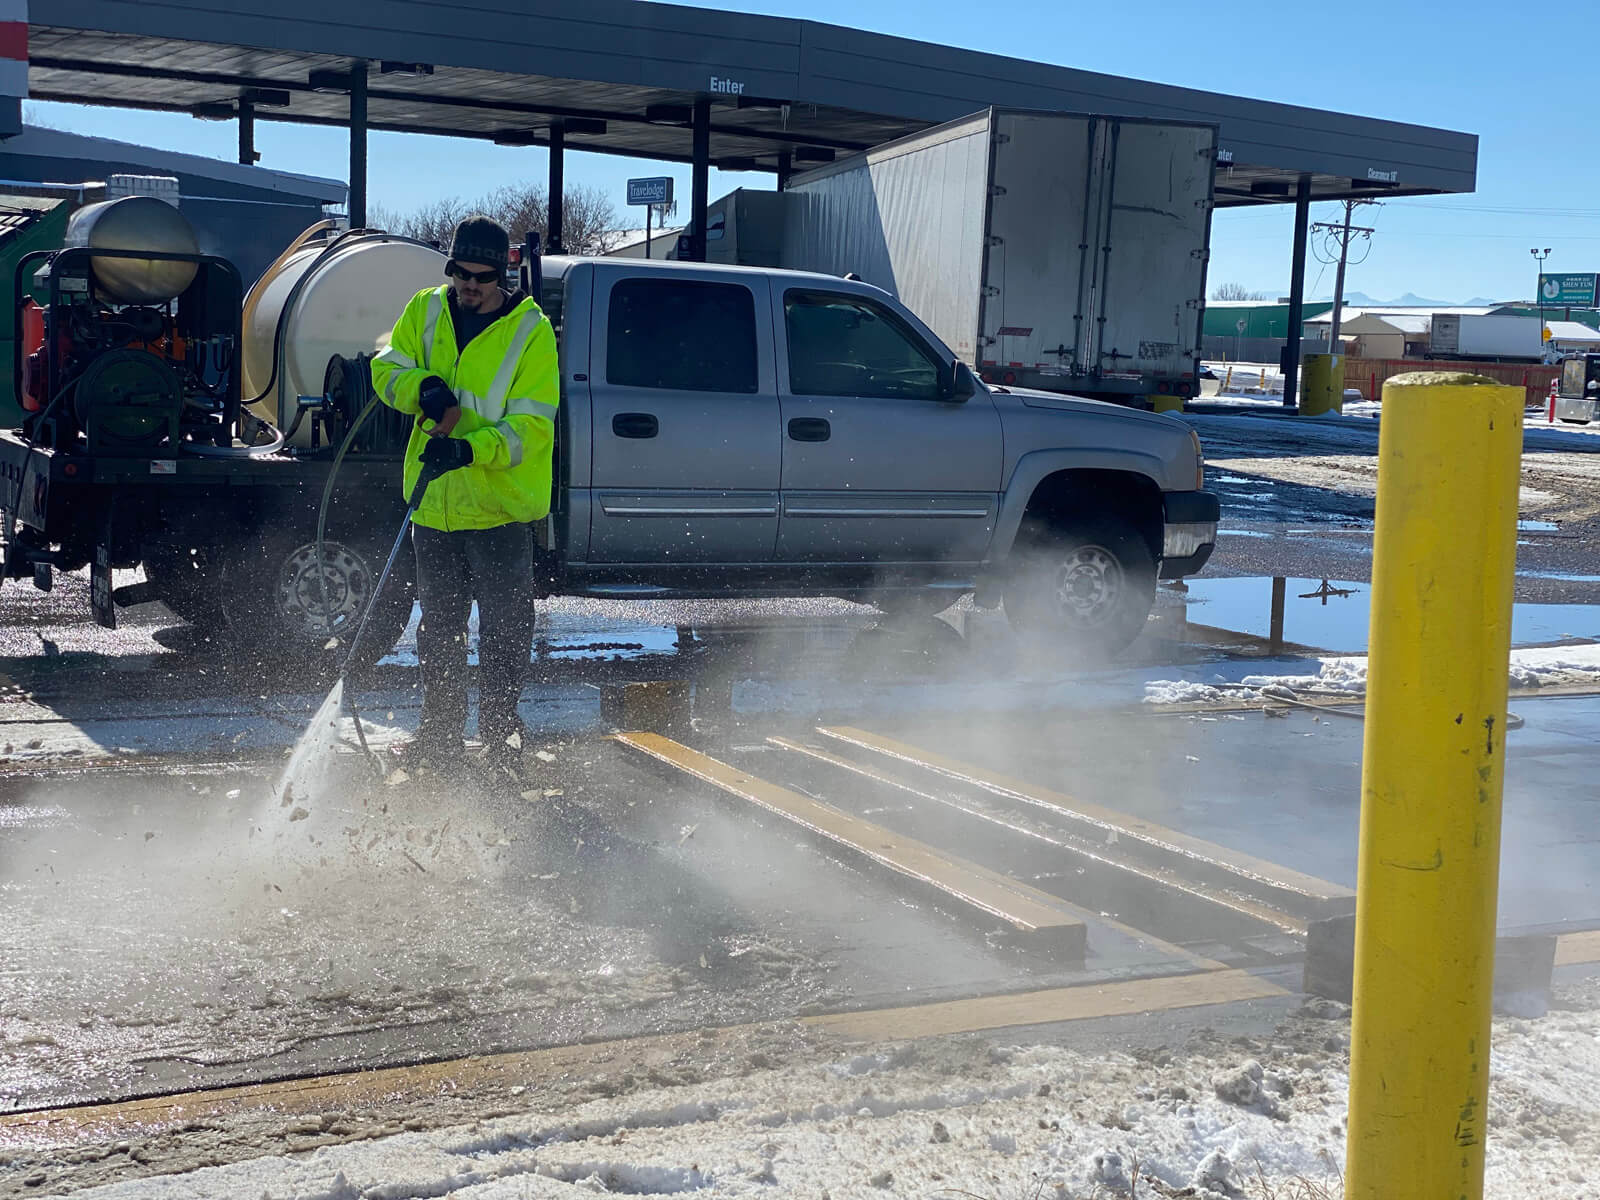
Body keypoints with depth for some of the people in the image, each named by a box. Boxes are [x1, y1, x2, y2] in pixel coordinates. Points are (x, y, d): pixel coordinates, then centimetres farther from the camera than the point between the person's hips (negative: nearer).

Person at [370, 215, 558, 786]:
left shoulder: (531, 330, -9)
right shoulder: (426, 311, 5)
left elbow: (531, 424, -14)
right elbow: (387, 368, 7)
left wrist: (471, 448, -29)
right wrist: (422, 388, -15)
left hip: (500, 504, -5)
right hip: (433, 502, 5)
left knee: (503, 632, -1)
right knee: (437, 626, 15)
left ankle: (500, 739, 11)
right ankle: (440, 738, 28)